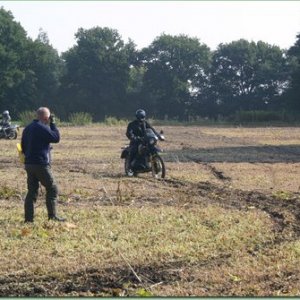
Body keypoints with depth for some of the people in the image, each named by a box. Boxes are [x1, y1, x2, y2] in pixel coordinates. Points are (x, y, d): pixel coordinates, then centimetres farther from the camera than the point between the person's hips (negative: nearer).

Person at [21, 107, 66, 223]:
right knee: (52, 189, 2)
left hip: (29, 164, 8)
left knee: (32, 191, 9)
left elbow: (23, 147, 17)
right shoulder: (42, 128, -14)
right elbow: (56, 138, -9)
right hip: (41, 164, -8)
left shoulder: (27, 128, 13)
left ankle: (28, 218, 5)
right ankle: (52, 216, 1)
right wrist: (53, 124, -2)